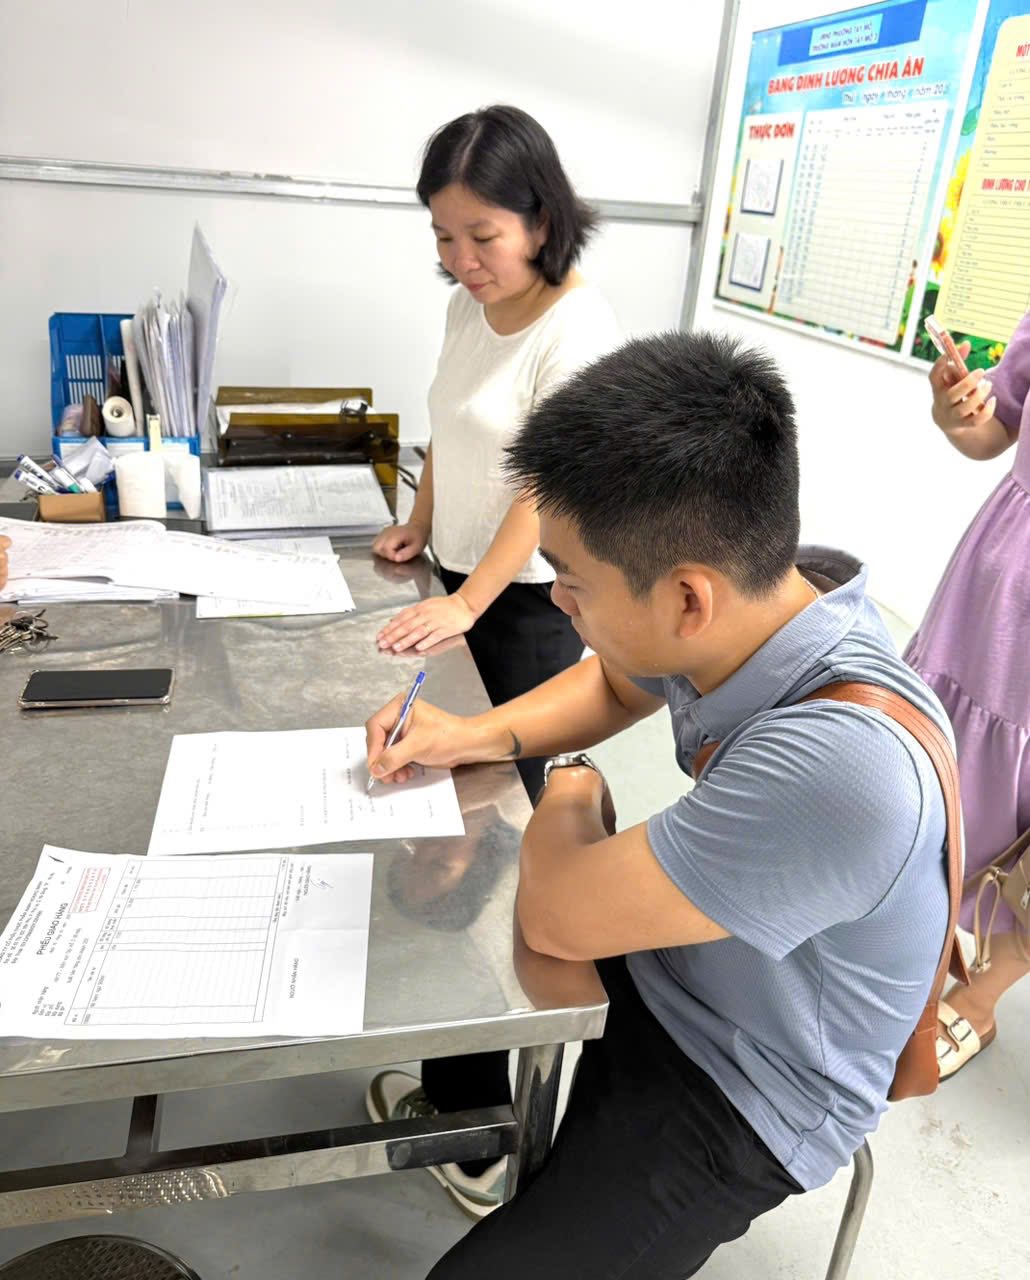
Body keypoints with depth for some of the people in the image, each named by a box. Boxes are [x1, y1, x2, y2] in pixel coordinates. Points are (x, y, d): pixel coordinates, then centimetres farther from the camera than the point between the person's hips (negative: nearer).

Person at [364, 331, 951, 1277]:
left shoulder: (846, 767, -41)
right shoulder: (755, 602, -17)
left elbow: (553, 916, -30)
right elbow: (614, 684, 7)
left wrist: (571, 801, -10)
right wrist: (478, 735, -7)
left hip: (740, 1098, -6)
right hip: (665, 963, 7)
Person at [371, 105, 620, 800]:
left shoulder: (578, 328, -20)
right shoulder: (470, 301, 4)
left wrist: (467, 603, -20)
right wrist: (421, 523, 9)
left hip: (529, 593, -7)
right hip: (460, 571, 7)